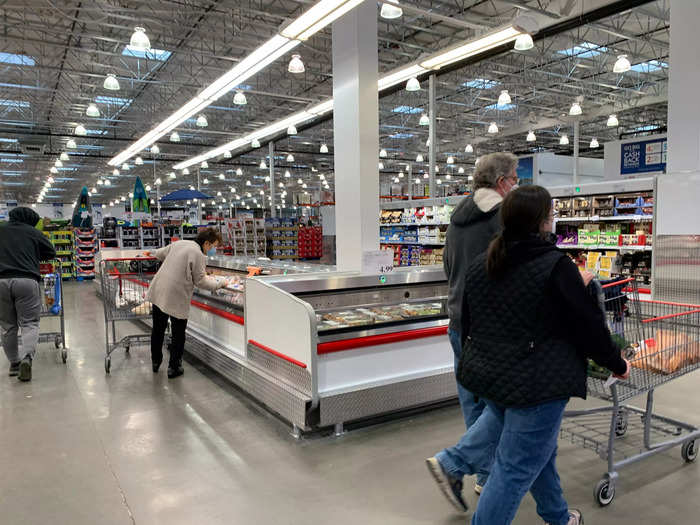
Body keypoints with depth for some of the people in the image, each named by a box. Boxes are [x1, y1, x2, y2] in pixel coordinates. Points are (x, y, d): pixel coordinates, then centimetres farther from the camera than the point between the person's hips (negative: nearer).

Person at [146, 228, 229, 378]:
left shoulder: (179, 243, 10)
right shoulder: (198, 255, -14)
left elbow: (160, 254, 24)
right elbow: (200, 281, -11)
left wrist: (152, 253, 46)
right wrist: (220, 284, 0)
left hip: (157, 292, 8)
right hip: (176, 297, -8)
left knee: (158, 329, 21)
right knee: (178, 334, 9)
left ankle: (156, 362, 39)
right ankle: (174, 368, 18)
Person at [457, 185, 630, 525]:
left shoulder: (480, 265, 5)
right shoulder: (555, 266, -16)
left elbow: (468, 325, 12)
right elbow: (588, 324, -9)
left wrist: (478, 366, 25)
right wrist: (616, 363, 7)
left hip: (489, 378, 8)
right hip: (535, 383, -8)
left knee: (539, 450, 27)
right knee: (515, 468, 2)